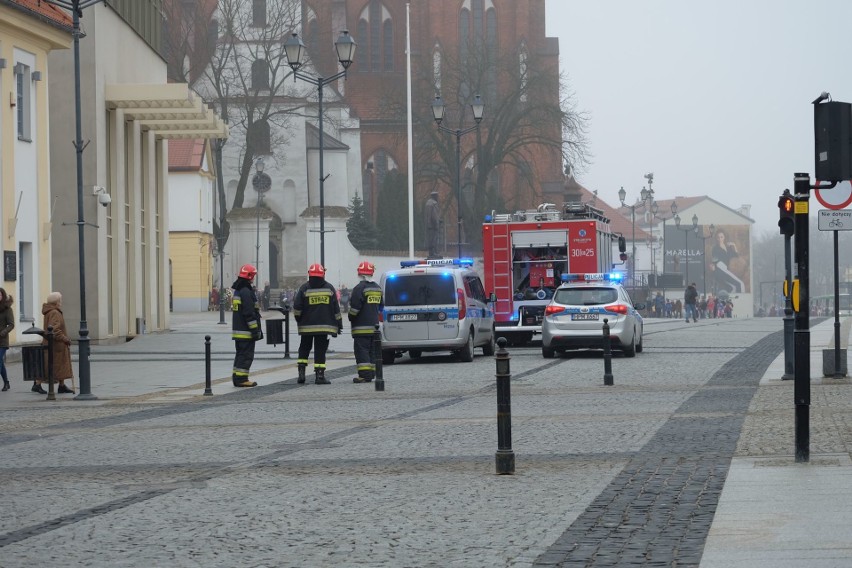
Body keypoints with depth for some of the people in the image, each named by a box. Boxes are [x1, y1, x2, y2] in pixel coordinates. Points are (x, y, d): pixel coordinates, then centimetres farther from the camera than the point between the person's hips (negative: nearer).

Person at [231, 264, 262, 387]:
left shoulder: (237, 291, 16)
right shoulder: (246, 292, -17)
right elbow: (249, 313, -20)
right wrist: (255, 329, -16)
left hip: (237, 330, 10)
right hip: (246, 331, -10)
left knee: (240, 354, 15)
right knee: (247, 354, -6)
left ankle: (237, 377, 16)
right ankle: (241, 378, -8)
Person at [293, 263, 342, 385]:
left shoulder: (304, 288, -2)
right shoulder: (329, 288, 4)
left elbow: (297, 306, -7)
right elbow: (336, 308, 5)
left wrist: (298, 318, 12)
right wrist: (339, 324, 11)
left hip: (307, 325, 0)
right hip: (324, 325, 0)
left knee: (304, 348, 14)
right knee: (320, 350, 2)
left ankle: (301, 373, 5)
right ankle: (319, 376, -3)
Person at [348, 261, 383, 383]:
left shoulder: (359, 288, -14)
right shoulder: (378, 288, 13)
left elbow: (355, 307, -17)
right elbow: (380, 306, 22)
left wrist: (350, 316, 1)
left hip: (361, 327, -8)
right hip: (374, 325, 8)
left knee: (361, 350, -8)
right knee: (372, 350, 13)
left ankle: (365, 375, -14)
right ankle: (371, 373, 15)